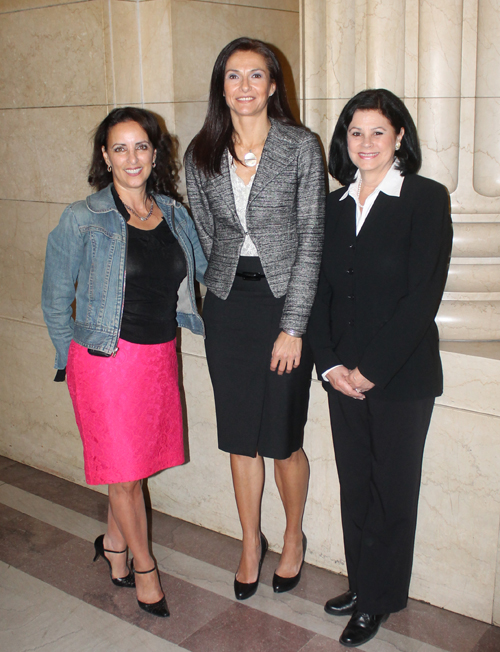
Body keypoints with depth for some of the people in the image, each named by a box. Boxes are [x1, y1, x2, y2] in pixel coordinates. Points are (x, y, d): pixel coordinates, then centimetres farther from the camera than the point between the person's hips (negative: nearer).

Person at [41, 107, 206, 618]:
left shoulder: (173, 213, 4)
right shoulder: (82, 221, -8)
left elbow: (200, 273, 16)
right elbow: (55, 299, 0)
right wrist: (74, 356, 3)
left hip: (160, 356, 4)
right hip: (107, 360, -4)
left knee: (133, 461, 15)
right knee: (123, 468, 8)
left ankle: (113, 544, 41)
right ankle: (143, 566, 29)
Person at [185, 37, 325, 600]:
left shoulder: (301, 147, -5)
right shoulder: (201, 154, 5)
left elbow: (310, 238, -8)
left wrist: (293, 326, -12)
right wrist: (222, 288, 9)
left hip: (284, 300, -3)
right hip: (227, 305, 3)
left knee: (283, 439, 4)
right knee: (240, 437, 11)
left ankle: (293, 538, 31)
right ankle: (250, 542, 32)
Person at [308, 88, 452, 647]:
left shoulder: (426, 198, -7)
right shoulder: (334, 205, 8)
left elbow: (423, 295, -14)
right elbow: (320, 291, 6)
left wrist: (371, 369, -14)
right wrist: (329, 363, -5)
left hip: (402, 376, -4)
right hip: (343, 375, 5)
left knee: (391, 490, 9)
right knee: (354, 486, 15)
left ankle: (377, 601, 27)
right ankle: (361, 585, 34)